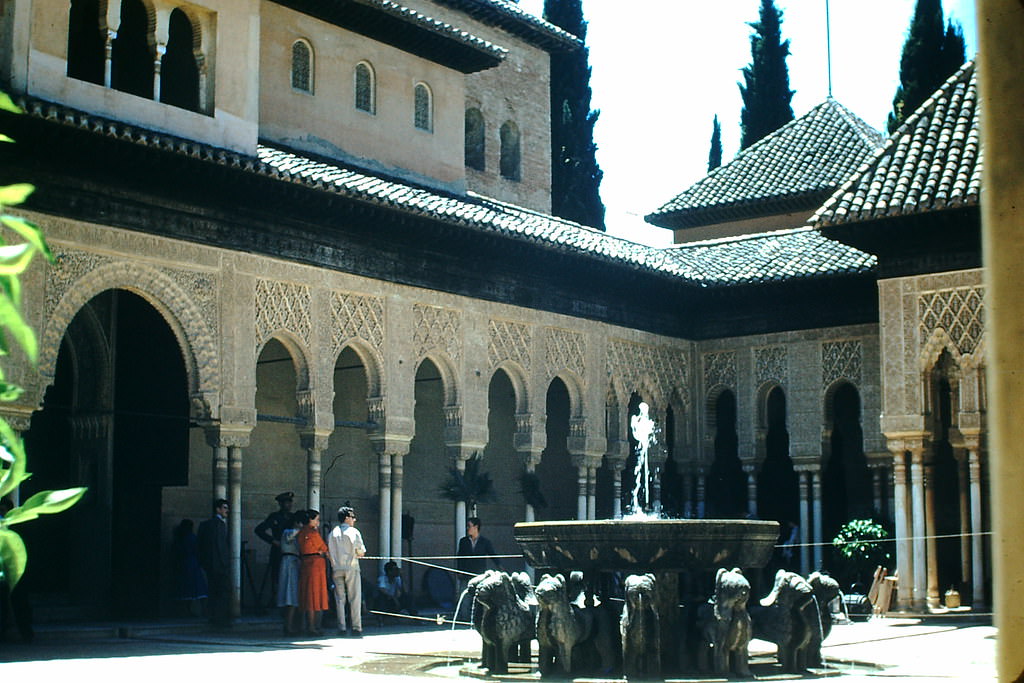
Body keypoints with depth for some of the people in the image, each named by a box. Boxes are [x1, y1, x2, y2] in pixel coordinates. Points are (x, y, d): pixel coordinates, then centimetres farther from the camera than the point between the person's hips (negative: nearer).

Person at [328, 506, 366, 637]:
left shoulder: (333, 533, 7)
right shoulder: (354, 532, -4)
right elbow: (361, 553, -5)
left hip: (337, 569, 4)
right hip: (351, 568, -4)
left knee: (339, 598, 7)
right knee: (355, 598, 0)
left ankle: (341, 628, 4)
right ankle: (356, 627, -4)